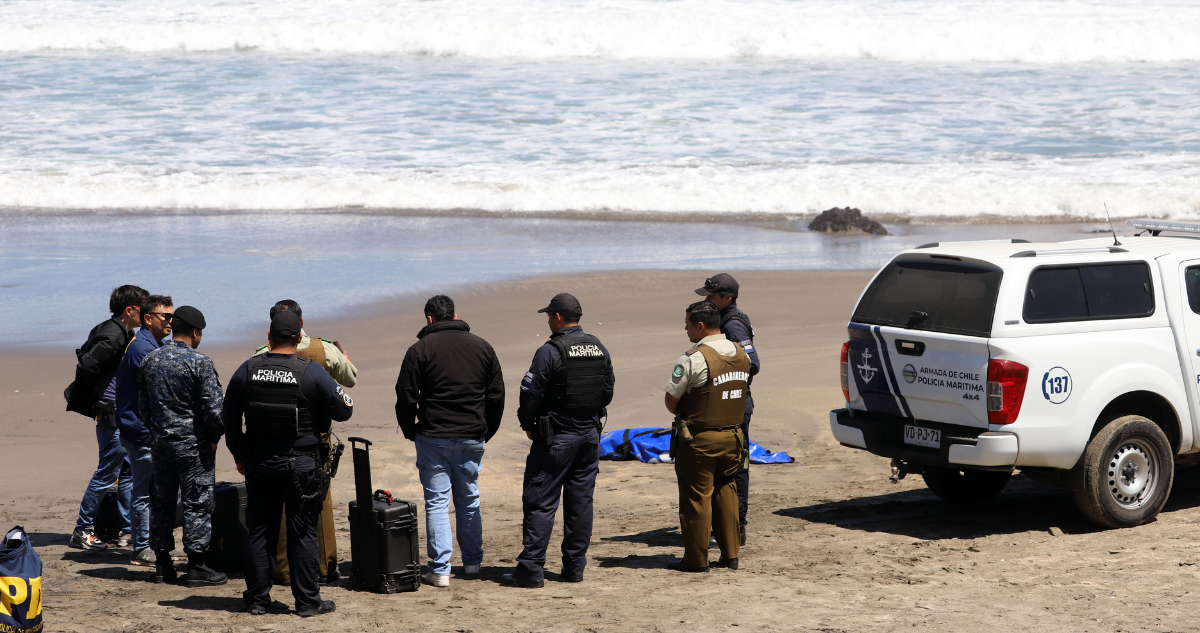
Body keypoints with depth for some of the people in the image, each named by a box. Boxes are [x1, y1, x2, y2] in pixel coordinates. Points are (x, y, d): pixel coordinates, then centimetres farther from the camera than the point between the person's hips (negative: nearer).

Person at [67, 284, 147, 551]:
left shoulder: (125, 334, 12)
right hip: (111, 416, -10)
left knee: (128, 470, 12)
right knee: (107, 473, -3)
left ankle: (126, 529, 18)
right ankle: (82, 530, 5)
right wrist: (96, 402, -13)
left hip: (126, 416, 10)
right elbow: (86, 367, -24)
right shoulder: (112, 337, -19)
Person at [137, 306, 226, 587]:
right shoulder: (200, 363, -14)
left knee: (161, 502, 13)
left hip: (160, 444, 6)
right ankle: (196, 567, 3)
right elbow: (213, 409, -16)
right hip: (193, 445, -6)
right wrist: (214, 437, 0)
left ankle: (162, 564, 18)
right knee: (197, 503, 1)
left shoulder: (150, 360, 5)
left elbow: (142, 407, 13)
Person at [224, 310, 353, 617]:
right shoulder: (312, 372, -12)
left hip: (258, 464, 3)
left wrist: (239, 456, 18)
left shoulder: (247, 370, -1)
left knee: (259, 530, 11)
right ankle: (307, 601, 6)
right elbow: (343, 410, -7)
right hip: (302, 464, -3)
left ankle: (258, 598, 15)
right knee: (302, 532, 3)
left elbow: (229, 418, 7)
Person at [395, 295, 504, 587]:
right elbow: (497, 396, 9)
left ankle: (440, 569, -3)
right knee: (469, 501, 17)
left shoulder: (420, 349, -6)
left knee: (437, 503, 0)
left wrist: (410, 432, 8)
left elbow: (405, 398, -6)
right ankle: (472, 561, 24)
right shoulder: (482, 347, 6)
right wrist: (486, 432, 17)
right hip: (472, 438, 3)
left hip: (433, 438, -3)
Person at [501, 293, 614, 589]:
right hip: (590, 435, 6)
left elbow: (531, 394, -14)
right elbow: (608, 390, 13)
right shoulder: (599, 349, 6)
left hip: (556, 438, -6)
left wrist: (528, 425, 3)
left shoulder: (550, 351, -15)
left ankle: (531, 569, -6)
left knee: (540, 503, -3)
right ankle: (575, 567, 12)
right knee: (581, 501, 10)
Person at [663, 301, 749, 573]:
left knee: (696, 497, 2)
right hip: (732, 436, 7)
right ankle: (730, 554, 18)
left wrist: (684, 416, 6)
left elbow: (671, 401, -13)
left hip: (699, 439, -7)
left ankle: (696, 559, 7)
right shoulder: (741, 354, 5)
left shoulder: (694, 359, -18)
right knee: (725, 493, 15)